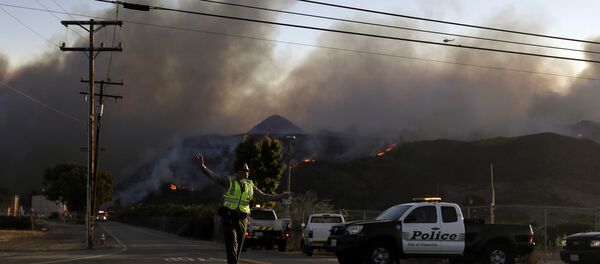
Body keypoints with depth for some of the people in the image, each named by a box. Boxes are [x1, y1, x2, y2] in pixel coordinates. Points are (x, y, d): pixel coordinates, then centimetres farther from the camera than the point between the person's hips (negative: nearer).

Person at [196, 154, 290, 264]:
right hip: (228, 218, -4)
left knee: (238, 247, 7)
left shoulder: (250, 185, 11)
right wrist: (202, 166, -23)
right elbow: (213, 177, -9)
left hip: (242, 219, 4)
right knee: (231, 245, -15)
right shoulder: (228, 181, 1)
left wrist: (280, 197, 8)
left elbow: (264, 197, 15)